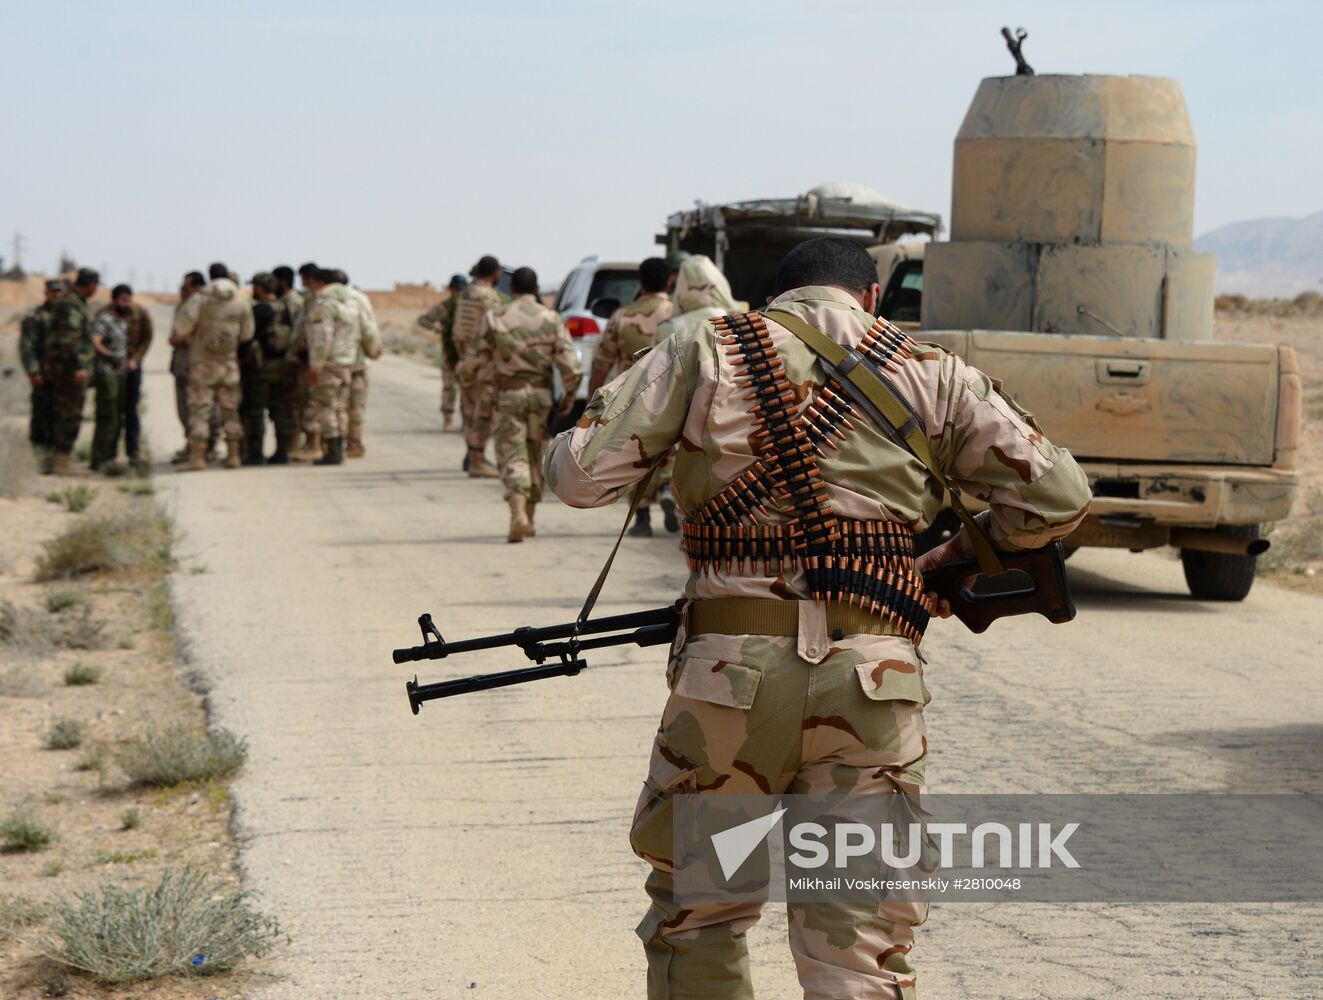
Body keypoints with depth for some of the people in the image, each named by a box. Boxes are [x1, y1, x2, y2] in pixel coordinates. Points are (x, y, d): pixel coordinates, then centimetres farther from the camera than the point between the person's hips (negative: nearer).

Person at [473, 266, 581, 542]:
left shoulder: (495, 318, -4)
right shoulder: (551, 319, -2)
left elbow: (483, 356, 6)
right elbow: (568, 362, -7)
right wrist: (569, 394, 6)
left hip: (508, 394, -2)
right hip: (541, 394, 2)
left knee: (513, 456, -4)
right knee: (535, 456, 15)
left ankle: (518, 515, -26)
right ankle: (529, 521, 22)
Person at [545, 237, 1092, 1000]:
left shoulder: (707, 351, 6)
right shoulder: (929, 373, 11)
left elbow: (580, 475, 0)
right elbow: (1057, 496, 11)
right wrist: (957, 560, 27)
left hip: (731, 668, 0)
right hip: (872, 679, 0)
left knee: (694, 917, 18)